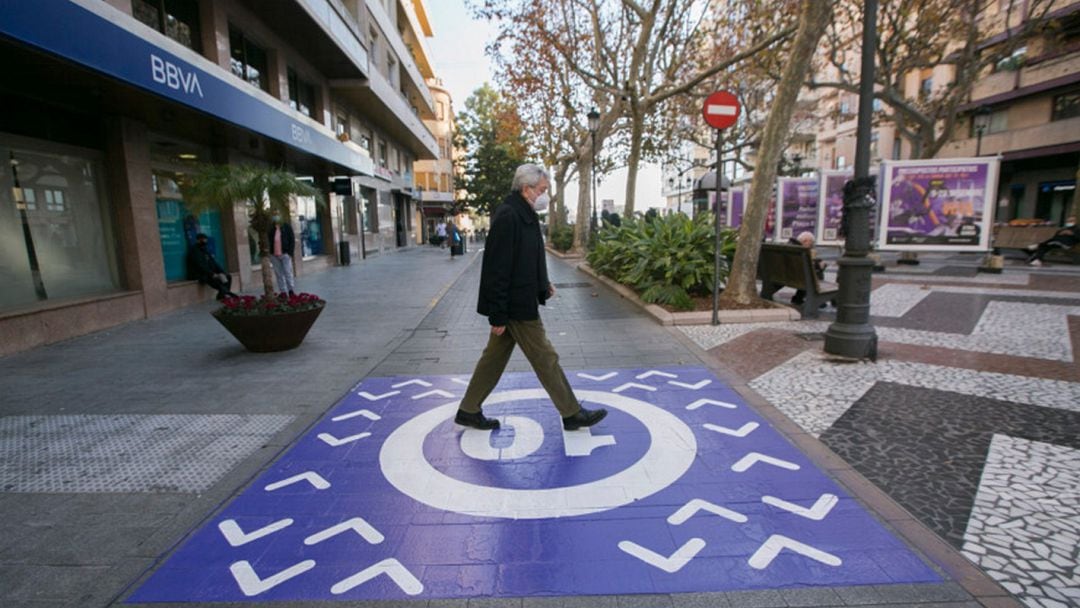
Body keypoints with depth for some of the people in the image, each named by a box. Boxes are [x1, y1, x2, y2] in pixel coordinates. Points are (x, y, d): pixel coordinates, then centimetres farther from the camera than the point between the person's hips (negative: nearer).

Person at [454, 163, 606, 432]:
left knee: (495, 357, 16)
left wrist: (543, 285, 11)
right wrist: (498, 315, -20)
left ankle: (468, 411, 28)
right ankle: (572, 414, 17)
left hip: (517, 302, 10)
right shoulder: (507, 216, -20)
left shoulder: (523, 214, 12)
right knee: (545, 359, 2)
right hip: (516, 306, -10)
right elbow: (497, 268, -22)